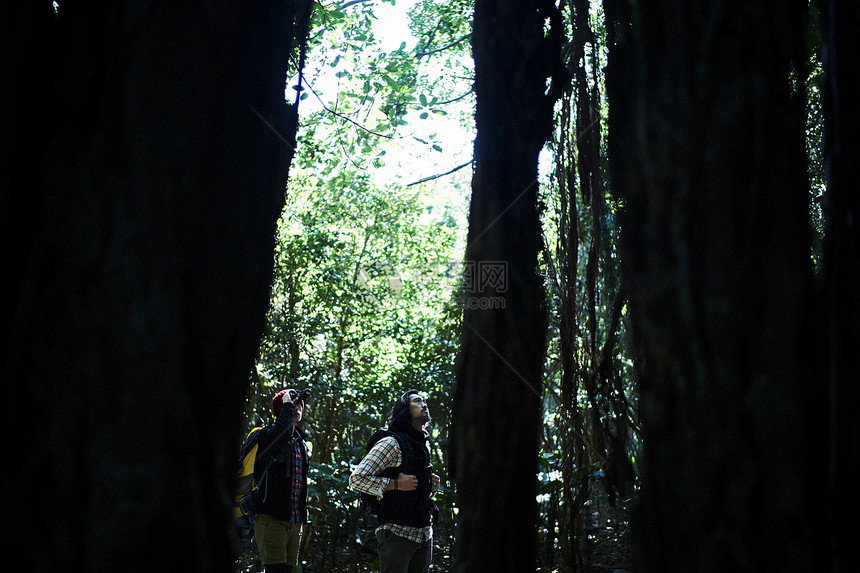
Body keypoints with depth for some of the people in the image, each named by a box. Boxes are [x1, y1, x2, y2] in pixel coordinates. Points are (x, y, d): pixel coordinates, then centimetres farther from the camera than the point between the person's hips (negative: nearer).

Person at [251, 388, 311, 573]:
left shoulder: (300, 442, 19)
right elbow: (282, 432, -32)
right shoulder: (267, 435, -5)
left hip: (294, 521, 8)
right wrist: (287, 404, -16)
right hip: (272, 518, -8)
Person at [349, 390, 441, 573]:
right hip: (398, 532, -8)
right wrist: (395, 484, -19)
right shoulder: (391, 443, -9)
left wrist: (432, 486, 9)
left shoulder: (424, 445, 17)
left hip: (424, 535, 8)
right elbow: (356, 479, -15)